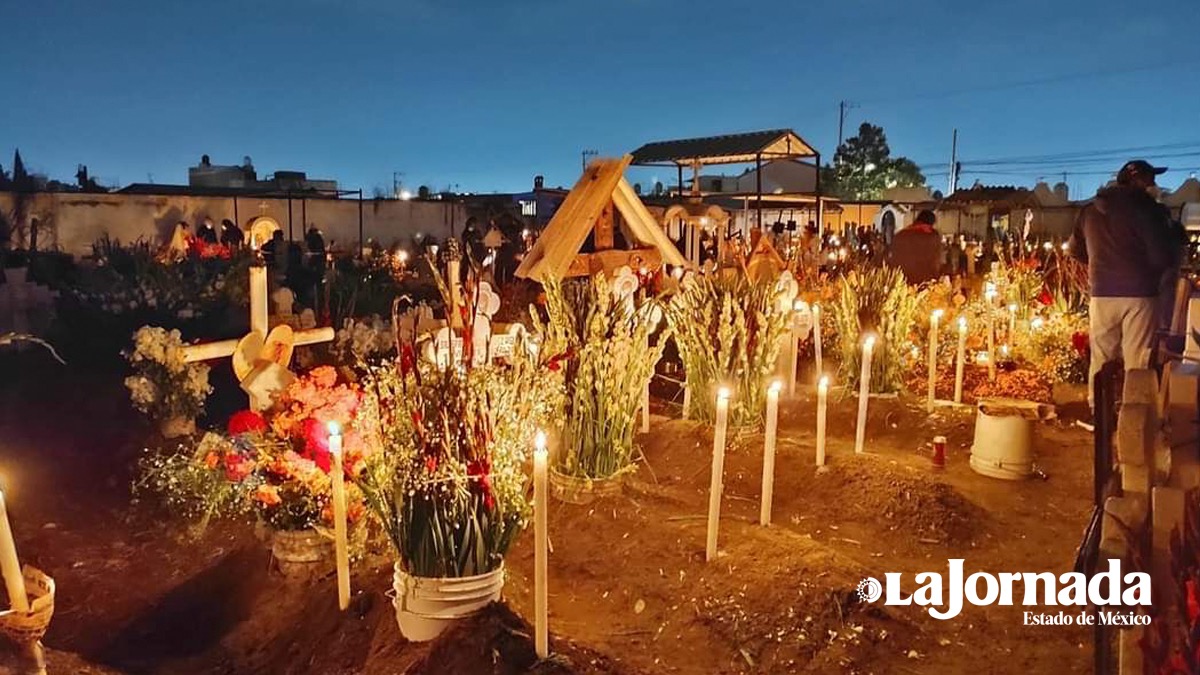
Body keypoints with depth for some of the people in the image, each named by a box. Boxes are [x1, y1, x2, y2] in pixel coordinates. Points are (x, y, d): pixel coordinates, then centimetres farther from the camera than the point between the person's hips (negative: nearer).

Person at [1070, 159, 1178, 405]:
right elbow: (1162, 255, -13)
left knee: (1100, 358, 11)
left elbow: (1076, 250, 18)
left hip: (1101, 294, 5)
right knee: (1136, 361, 1)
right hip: (1139, 293, -5)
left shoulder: (1090, 210, 7)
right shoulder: (1146, 208, -9)